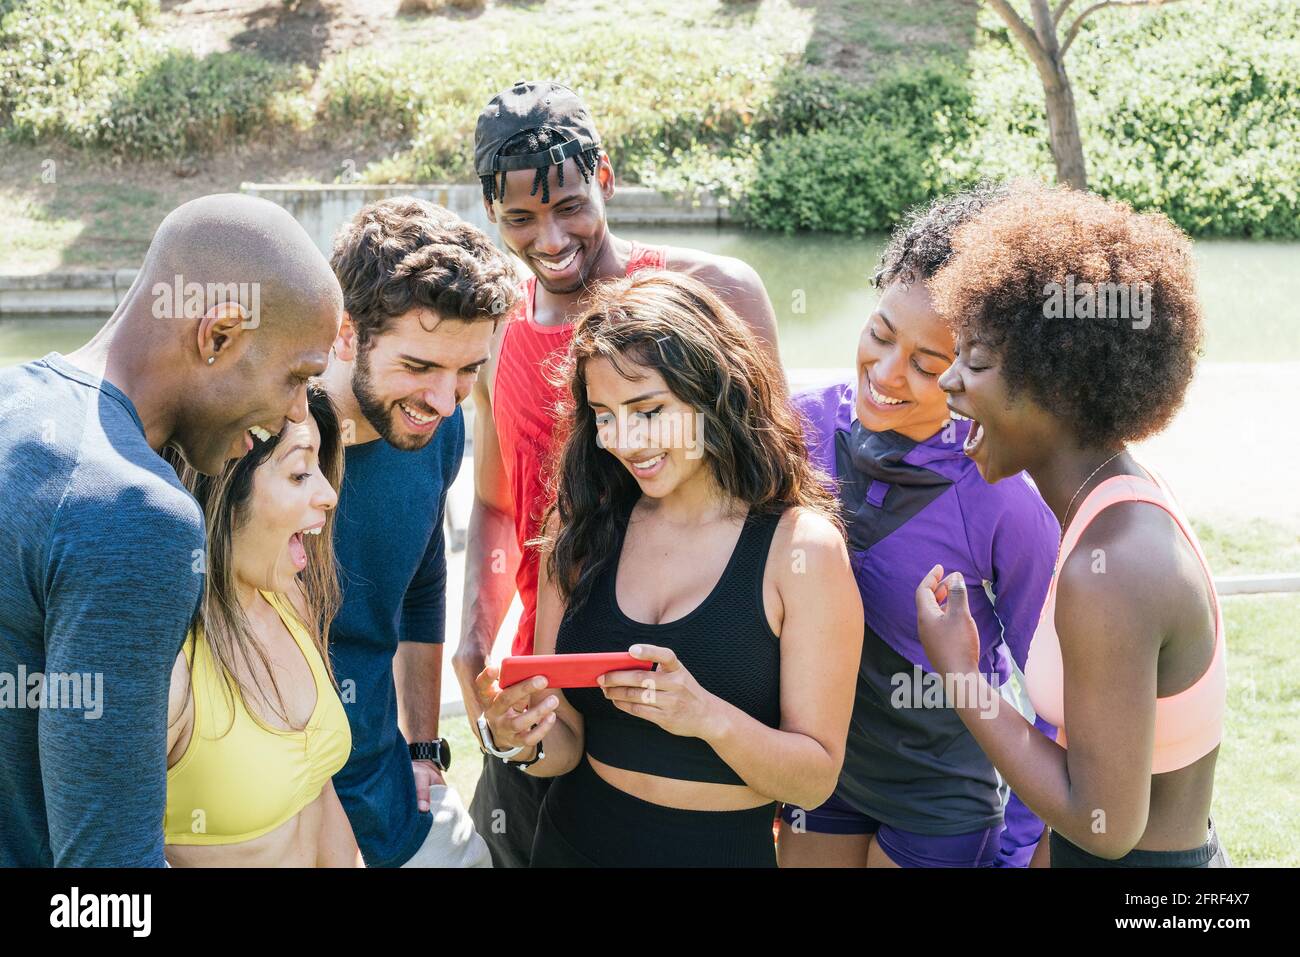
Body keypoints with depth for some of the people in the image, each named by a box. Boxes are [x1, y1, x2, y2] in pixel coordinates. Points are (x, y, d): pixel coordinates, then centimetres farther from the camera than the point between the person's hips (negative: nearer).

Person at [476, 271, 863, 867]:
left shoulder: (802, 546, -15)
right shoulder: (579, 529, -6)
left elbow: (816, 779, -13)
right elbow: (567, 744, -1)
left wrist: (709, 716, -28)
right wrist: (521, 739, -21)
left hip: (725, 849, -2)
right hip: (574, 840, 3)